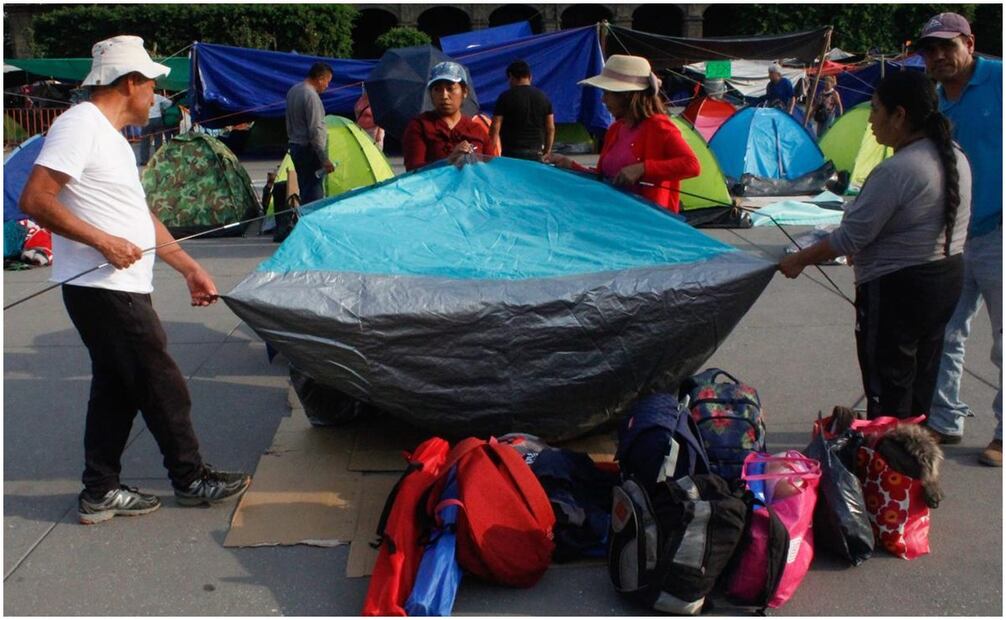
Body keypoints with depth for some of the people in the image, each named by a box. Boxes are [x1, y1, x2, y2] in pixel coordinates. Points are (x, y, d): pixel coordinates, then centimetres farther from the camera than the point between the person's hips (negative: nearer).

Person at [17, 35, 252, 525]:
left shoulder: (111, 136, 18)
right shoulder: (80, 125, -13)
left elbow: (141, 217, 23)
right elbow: (35, 200, -20)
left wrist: (189, 268, 21)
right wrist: (103, 242, -21)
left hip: (119, 290, 10)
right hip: (104, 288, -10)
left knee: (115, 388, 14)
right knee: (163, 386, -1)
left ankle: (100, 492, 23)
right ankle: (191, 480, 13)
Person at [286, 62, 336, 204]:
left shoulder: (293, 90, 11)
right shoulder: (311, 96, -19)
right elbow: (315, 131, -22)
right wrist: (324, 159, -21)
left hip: (295, 146, 10)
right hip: (309, 150, -10)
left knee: (304, 190, 15)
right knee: (313, 193, -9)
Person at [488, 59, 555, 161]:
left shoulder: (506, 97, -4)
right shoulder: (543, 97, 8)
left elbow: (495, 128, -7)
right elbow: (550, 128, 10)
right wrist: (546, 151, 20)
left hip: (510, 152, -4)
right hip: (535, 153, 4)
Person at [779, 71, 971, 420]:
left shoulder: (895, 171, -23)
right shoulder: (956, 159, 6)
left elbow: (851, 237, -20)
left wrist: (799, 260, -7)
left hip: (896, 289, -9)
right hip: (949, 277, 9)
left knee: (888, 391, 1)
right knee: (923, 378, 19)